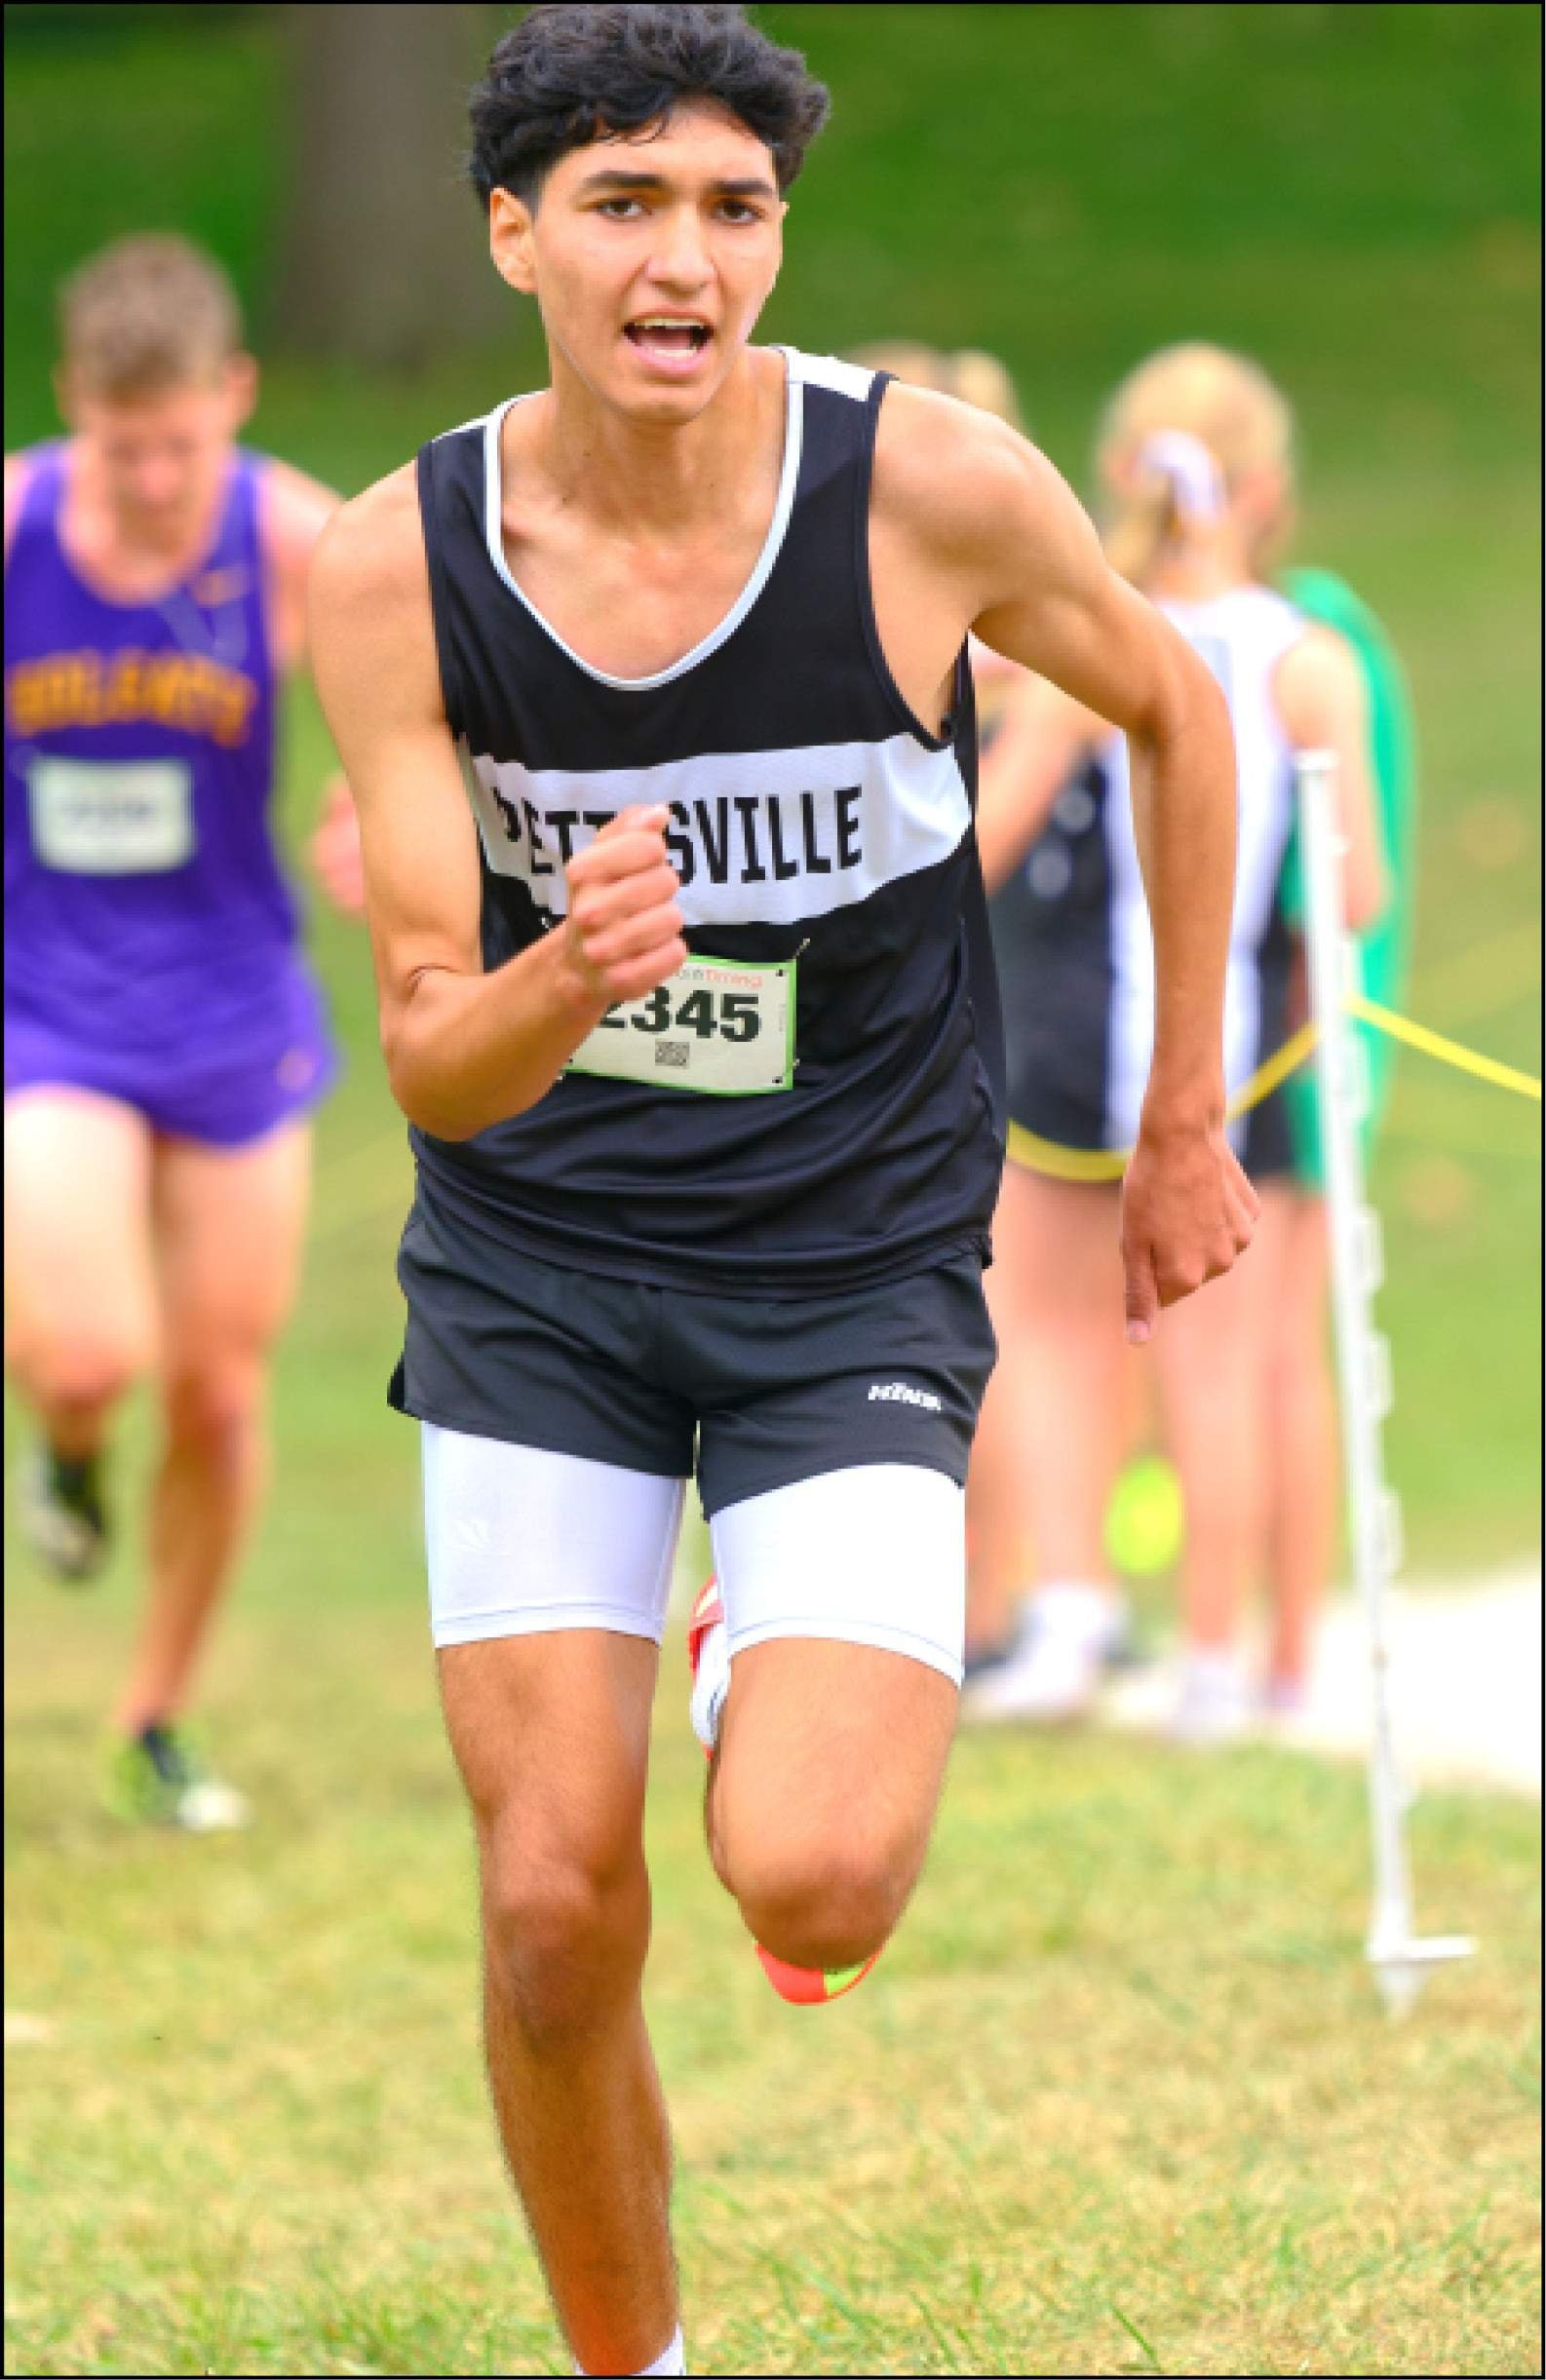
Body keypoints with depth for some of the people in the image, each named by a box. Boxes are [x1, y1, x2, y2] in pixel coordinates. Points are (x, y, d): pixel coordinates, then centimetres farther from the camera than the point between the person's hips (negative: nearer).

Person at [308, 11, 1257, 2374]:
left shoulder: (936, 486, -16)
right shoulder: (395, 566, -12)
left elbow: (1176, 710, 6)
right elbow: (432, 1062, -12)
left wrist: (1184, 1118, 11)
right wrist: (564, 984, -36)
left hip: (858, 1276, -1)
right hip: (534, 1272, 1)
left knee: (811, 1887, -18)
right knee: (557, 1911, -5)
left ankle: (804, 1699, 18)